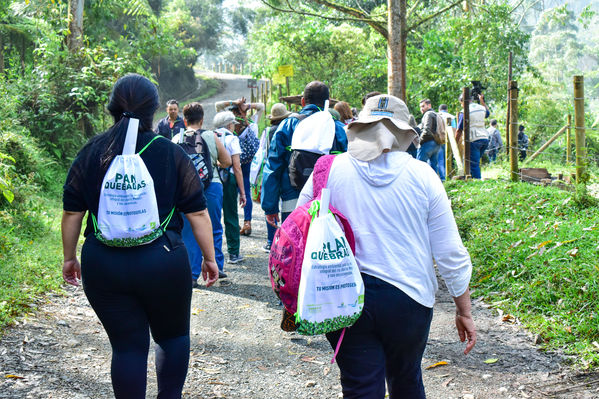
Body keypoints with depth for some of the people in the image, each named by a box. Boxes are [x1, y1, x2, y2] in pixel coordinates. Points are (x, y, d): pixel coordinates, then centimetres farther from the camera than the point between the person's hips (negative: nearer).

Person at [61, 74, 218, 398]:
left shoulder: (91, 153, 3)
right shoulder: (172, 154, -2)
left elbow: (72, 213, 5)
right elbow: (198, 214, -2)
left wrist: (69, 258, 16)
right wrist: (209, 259, 8)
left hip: (102, 265, 2)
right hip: (161, 262, -1)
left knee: (127, 346, 9)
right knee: (172, 336, 19)